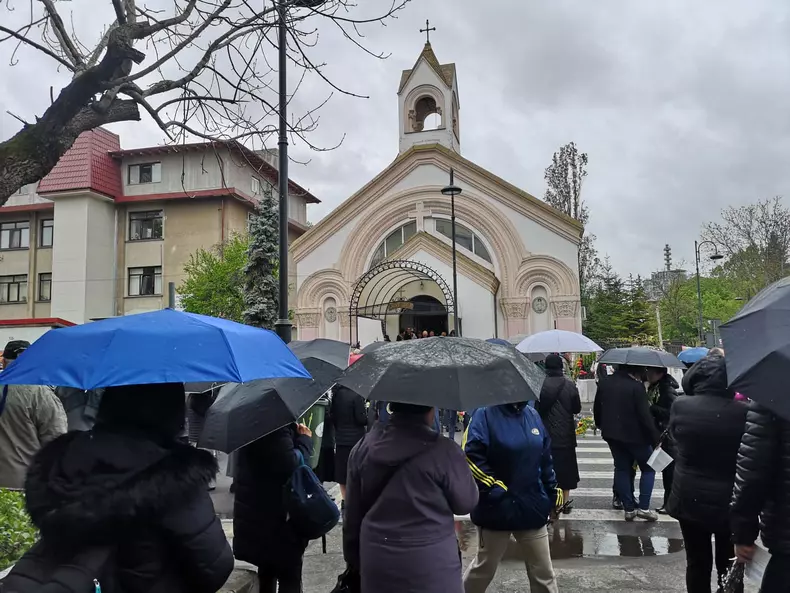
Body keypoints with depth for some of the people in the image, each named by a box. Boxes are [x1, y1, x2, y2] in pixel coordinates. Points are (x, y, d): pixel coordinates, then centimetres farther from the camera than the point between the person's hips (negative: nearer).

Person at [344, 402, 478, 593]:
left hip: (376, 562, 4)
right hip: (430, 565, -4)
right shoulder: (443, 451, -19)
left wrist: (354, 560, 17)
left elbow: (353, 514, 4)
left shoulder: (363, 448, -4)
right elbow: (466, 503, -4)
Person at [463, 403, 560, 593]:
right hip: (497, 508, -5)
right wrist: (494, 489, -21)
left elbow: (546, 458, 13)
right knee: (485, 567, 15)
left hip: (532, 507, 5)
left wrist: (554, 491, 10)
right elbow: (472, 457, -21)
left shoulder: (533, 415, 5)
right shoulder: (485, 415, -14)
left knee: (543, 571, 13)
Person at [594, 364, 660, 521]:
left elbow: (597, 409, 11)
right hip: (635, 435, -6)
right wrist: (656, 438, -13)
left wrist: (601, 425, 26)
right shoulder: (636, 386, -17)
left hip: (612, 434, 6)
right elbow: (645, 415, -19)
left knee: (621, 469, 13)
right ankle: (643, 507, 5)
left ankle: (629, 508, 15)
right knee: (648, 468, 11)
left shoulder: (604, 384, 3)